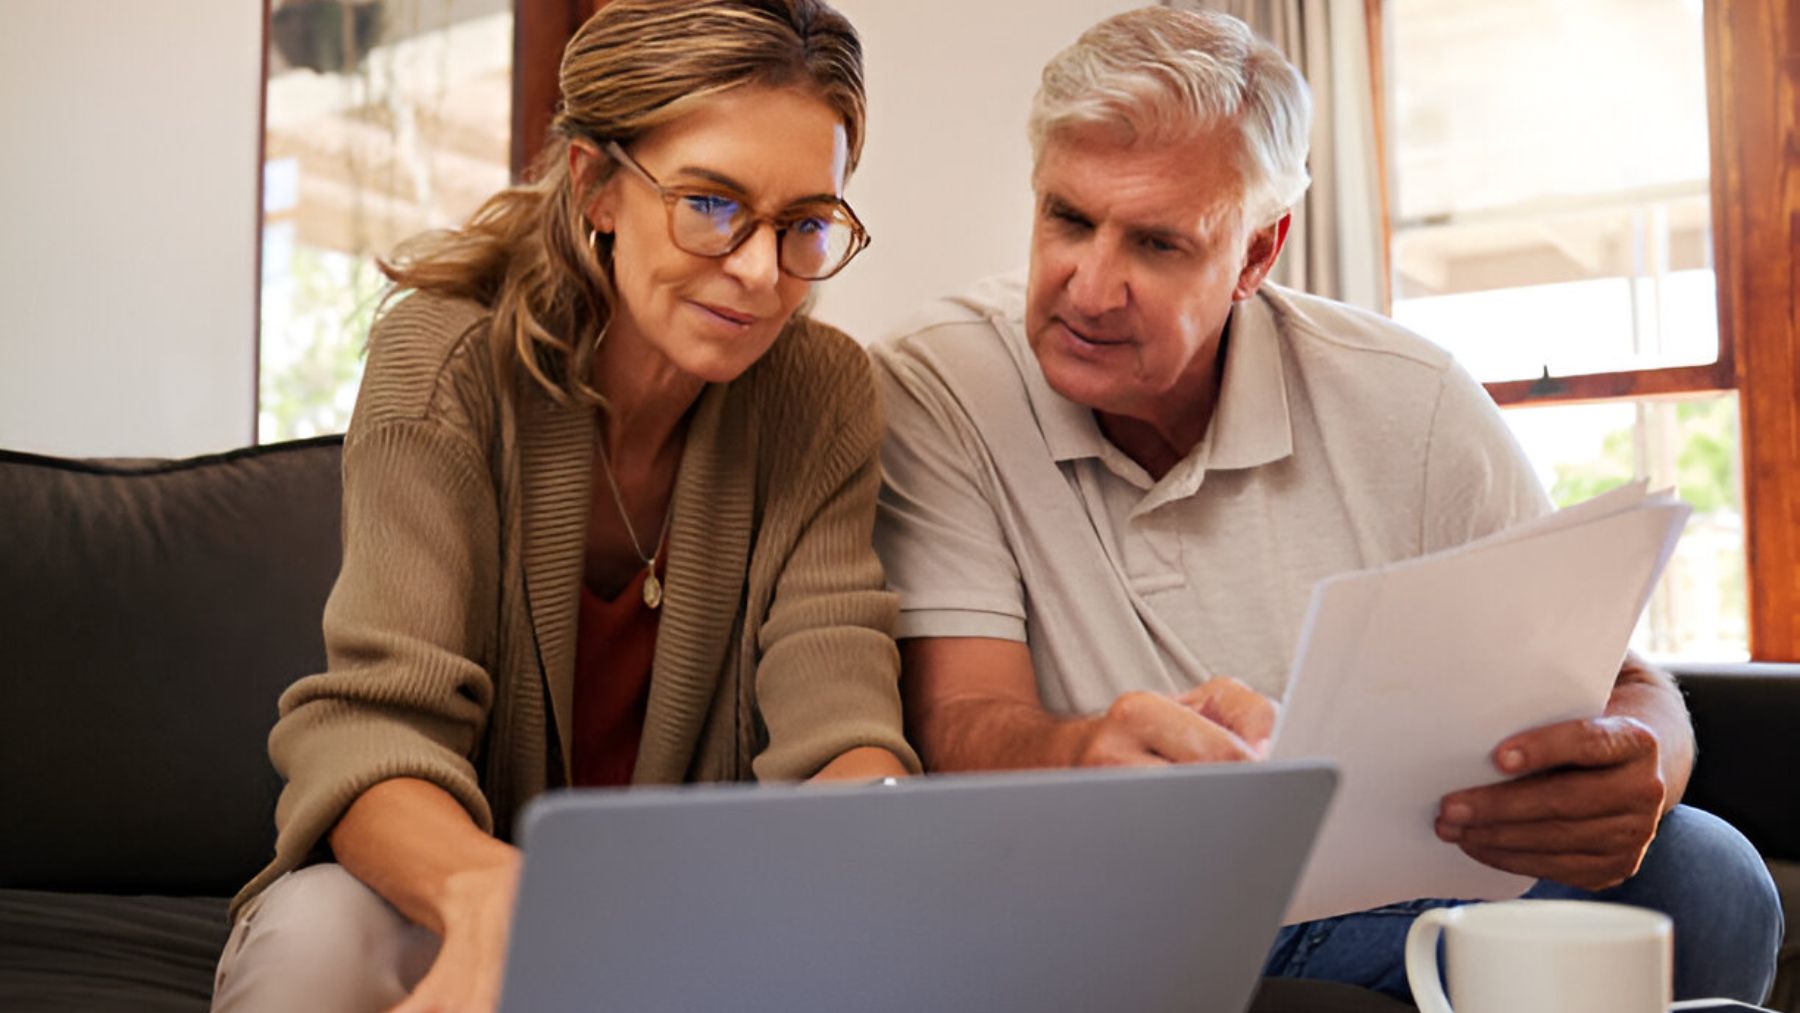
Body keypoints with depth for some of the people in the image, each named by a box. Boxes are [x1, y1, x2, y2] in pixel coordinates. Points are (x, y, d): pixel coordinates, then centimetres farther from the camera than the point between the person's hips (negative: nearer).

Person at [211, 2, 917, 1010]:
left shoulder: (823, 396, -8)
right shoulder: (448, 361, -16)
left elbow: (835, 713, -18)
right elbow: (371, 725, -24)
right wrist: (486, 890, -47)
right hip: (443, 897, -2)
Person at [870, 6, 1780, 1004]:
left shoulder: (1409, 406, -5)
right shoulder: (934, 397, -9)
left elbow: (1616, 685, -2)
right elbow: (957, 722, -17)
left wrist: (1621, 771, -29)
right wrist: (1094, 756, -42)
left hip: (1387, 910, 2)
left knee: (1702, 877, -20)